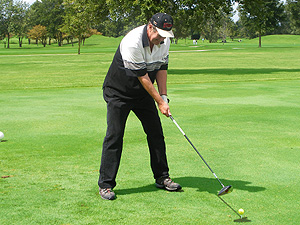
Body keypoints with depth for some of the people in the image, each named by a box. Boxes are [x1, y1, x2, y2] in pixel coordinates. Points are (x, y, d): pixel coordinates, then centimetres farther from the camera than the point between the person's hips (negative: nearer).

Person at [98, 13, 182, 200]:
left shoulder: (164, 41, -8)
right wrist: (159, 101, -21)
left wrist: (164, 97, -10)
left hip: (144, 93, 7)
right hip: (118, 92, -7)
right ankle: (105, 185, -3)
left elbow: (162, 69, 0)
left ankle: (162, 177, 16)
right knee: (114, 135, -10)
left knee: (156, 132, 5)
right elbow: (142, 77, -26)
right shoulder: (132, 43, -31)